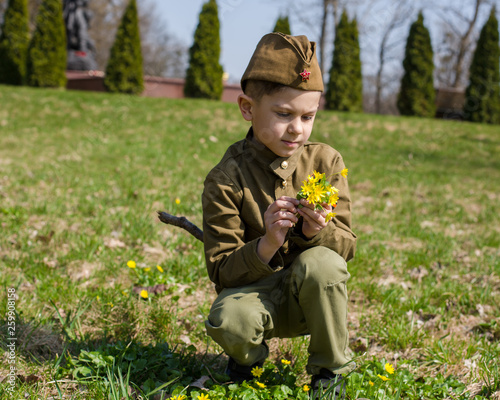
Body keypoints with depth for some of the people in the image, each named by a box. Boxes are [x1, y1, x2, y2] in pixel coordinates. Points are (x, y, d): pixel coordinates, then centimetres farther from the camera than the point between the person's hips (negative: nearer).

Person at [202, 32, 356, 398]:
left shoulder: (326, 162, -5)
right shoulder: (226, 179, -12)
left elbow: (347, 246, -3)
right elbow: (222, 271, -12)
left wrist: (318, 232, -26)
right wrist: (267, 244, -31)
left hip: (313, 295, 2)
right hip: (254, 290, -2)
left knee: (322, 262, -32)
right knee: (228, 321, -34)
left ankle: (330, 370, -6)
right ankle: (250, 356, 7)